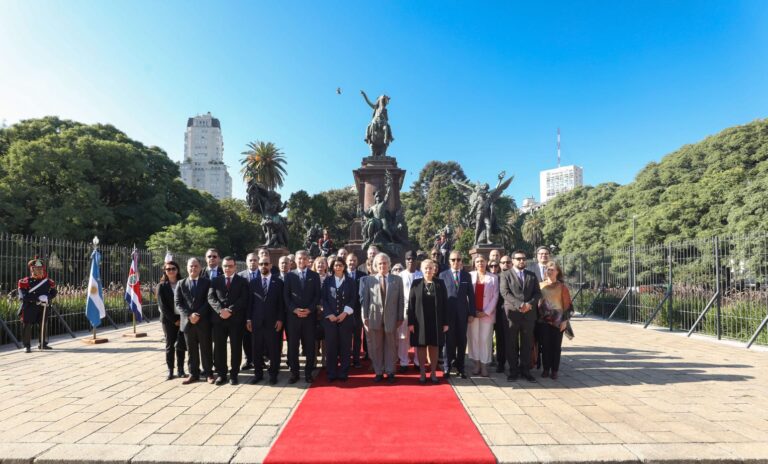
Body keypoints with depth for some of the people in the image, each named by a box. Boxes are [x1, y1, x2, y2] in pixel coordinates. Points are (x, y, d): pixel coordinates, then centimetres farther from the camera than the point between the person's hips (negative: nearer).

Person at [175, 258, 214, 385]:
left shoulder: (207, 282, 4)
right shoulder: (181, 284, 9)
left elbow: (208, 301, -4)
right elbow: (178, 303, 2)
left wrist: (199, 315, -14)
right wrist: (189, 315, -12)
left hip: (204, 321, -2)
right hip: (187, 321, 2)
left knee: (206, 349, 3)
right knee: (191, 350, 8)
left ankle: (208, 373, 12)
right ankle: (193, 374, 16)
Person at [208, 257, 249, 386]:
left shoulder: (242, 281, 6)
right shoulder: (215, 281, 12)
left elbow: (243, 299, -6)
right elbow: (211, 298, 1)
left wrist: (230, 311, -16)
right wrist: (220, 310, -16)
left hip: (236, 319, -2)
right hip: (219, 319, 2)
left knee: (236, 347, 2)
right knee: (219, 347, 4)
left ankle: (234, 374, 11)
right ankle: (221, 374, 14)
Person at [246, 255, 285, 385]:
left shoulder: (278, 282, 3)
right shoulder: (253, 282, 8)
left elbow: (281, 302, 1)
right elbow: (250, 302, 8)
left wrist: (280, 319, -6)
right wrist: (248, 319, 1)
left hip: (273, 322, -2)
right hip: (256, 321, 2)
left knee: (274, 349, 3)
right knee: (256, 349, 6)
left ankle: (273, 374, 14)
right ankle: (258, 373, 18)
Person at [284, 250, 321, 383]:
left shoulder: (314, 275, 8)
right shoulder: (289, 275, 8)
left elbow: (317, 295, 4)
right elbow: (286, 296, 3)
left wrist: (309, 309, -9)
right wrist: (294, 309, -10)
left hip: (310, 315, 0)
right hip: (293, 315, 0)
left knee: (310, 345, 2)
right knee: (293, 345, 1)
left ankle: (308, 372, 11)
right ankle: (294, 372, 10)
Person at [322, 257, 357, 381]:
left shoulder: (350, 281, 7)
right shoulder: (327, 281, 8)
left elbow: (353, 299, 1)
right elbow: (324, 299, 3)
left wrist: (345, 313, -11)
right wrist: (329, 314, -10)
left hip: (346, 318, 0)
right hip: (330, 318, 0)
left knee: (345, 346, 1)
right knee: (331, 346, 1)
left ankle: (343, 373, 9)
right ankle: (331, 373, 9)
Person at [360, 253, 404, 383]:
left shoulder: (397, 280, 6)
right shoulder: (368, 280, 4)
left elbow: (401, 300, 5)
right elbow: (364, 299, 3)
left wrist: (400, 317, 1)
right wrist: (365, 317, -2)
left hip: (391, 318, 0)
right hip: (374, 317, 0)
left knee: (390, 345, 7)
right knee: (375, 346, 6)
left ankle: (390, 372, 18)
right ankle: (378, 372, 18)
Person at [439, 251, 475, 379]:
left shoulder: (467, 275, 7)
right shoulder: (443, 275, 2)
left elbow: (471, 295, 6)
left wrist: (471, 313, 1)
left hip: (462, 313, 2)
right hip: (448, 312, -2)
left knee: (462, 341, 7)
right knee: (449, 340, 3)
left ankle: (460, 367, 19)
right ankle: (447, 367, 13)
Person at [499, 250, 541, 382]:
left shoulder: (532, 275, 15)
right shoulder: (506, 274, 5)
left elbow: (537, 293, 8)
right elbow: (505, 292, -6)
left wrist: (530, 304, -10)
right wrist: (519, 304, -16)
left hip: (529, 313, 3)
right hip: (512, 312, -3)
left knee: (527, 343, 5)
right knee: (512, 344, 1)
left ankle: (525, 370, 13)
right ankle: (513, 370, 9)